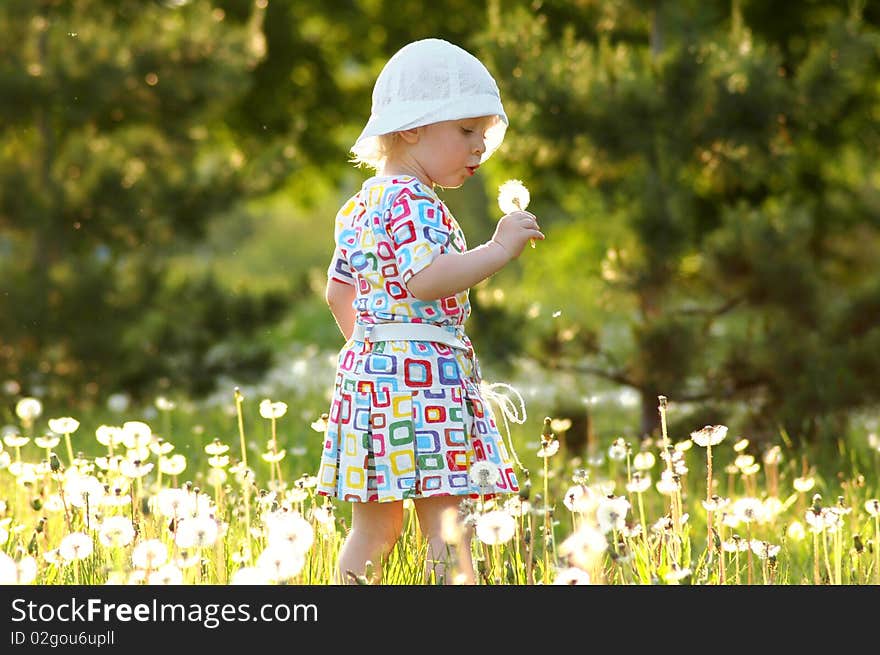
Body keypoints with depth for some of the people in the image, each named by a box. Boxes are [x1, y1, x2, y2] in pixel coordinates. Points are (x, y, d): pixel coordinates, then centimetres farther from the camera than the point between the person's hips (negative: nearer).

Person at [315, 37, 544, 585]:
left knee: (376, 527, 10)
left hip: (371, 366, 10)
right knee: (446, 524, -11)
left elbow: (340, 292, 24)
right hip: (421, 375, -10)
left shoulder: (363, 205, 18)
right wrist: (499, 250, -19)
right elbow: (426, 280, -25)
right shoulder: (413, 202, -12)